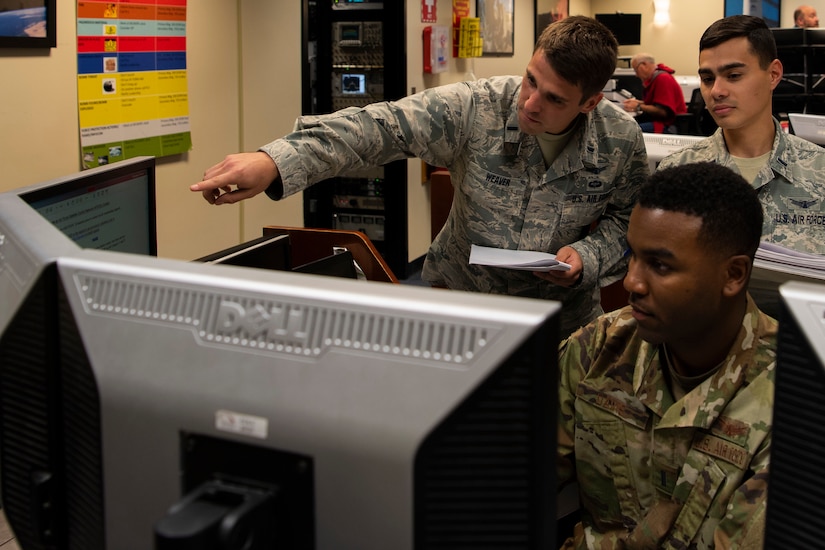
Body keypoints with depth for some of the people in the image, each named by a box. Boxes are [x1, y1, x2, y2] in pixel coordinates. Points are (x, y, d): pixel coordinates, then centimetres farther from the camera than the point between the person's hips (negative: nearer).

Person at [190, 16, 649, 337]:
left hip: (564, 314, 1)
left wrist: (589, 255, -19)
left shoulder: (623, 141, -12)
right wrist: (275, 161, -43)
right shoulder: (473, 109, -19)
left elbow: (629, 219, 4)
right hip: (462, 294, 0)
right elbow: (382, 127, -29)